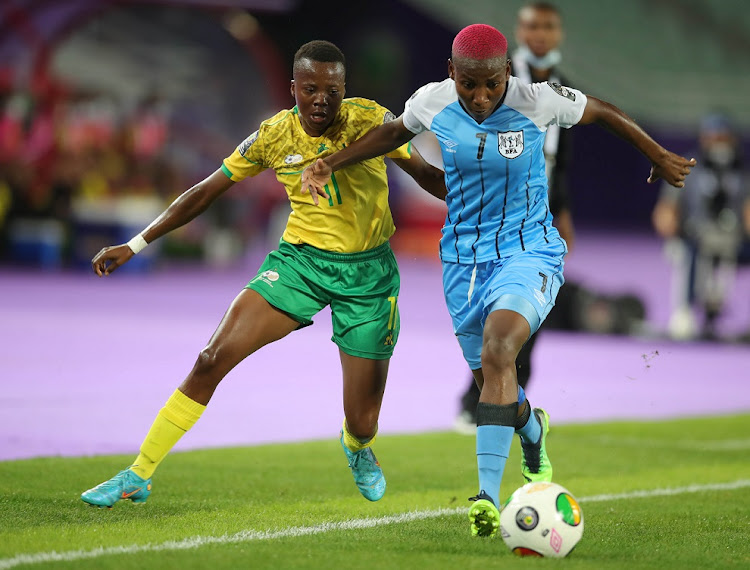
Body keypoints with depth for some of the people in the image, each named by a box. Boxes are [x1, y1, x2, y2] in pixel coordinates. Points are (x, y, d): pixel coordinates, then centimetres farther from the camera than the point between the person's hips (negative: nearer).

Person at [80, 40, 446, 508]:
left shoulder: (370, 121, -13)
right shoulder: (275, 136, -7)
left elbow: (428, 175, -2)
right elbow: (207, 192, 0)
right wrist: (135, 245, -1)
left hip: (368, 273, -1)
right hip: (300, 258, 1)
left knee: (362, 426, 0)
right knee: (213, 360, -16)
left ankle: (357, 448, 42)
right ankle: (138, 477, -6)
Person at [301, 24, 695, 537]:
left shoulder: (537, 101, -16)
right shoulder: (433, 102, -8)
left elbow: (602, 112, 1)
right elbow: (394, 133, 15)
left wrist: (660, 158, 12)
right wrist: (330, 165, 8)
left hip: (530, 253, -4)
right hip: (464, 259, 4)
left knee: (496, 351, -29)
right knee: (491, 380, 12)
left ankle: (489, 496, -34)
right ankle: (532, 431, 51)